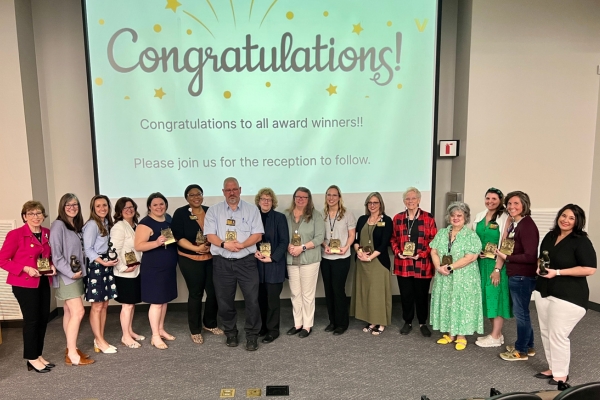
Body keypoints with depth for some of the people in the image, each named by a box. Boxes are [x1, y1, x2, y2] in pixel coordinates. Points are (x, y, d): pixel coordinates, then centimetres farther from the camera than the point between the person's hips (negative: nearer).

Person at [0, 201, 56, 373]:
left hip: (43, 282, 6)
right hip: (24, 283, -6)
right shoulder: (15, 235, -12)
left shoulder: (48, 234, 6)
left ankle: (39, 355, 24)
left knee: (43, 318, 10)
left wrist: (52, 266, -1)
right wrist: (25, 268, -23)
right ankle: (32, 359, 12)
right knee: (31, 319, -2)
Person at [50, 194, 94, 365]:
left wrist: (80, 270, 3)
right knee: (78, 312, -12)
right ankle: (72, 354, -5)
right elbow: (56, 255, -17)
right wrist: (70, 273, -18)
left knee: (70, 313, 12)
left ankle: (71, 348, 19)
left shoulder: (77, 226, 12)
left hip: (77, 274, 8)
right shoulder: (58, 225, -12)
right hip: (66, 276, -8)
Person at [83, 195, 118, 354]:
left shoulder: (107, 223, 13)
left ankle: (100, 339, 20)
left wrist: (109, 261, 3)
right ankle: (100, 341, 9)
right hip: (96, 266, -8)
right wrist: (102, 262, -22)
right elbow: (88, 249, -15)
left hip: (107, 265, 8)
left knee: (104, 305, 11)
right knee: (97, 306, -1)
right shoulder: (91, 225, -11)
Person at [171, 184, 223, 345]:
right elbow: (178, 237, -11)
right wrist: (196, 248, -21)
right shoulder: (180, 213, -5)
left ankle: (210, 324, 28)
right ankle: (195, 330, 21)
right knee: (195, 294, 5)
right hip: (190, 260, -3)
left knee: (214, 292, 5)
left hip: (211, 258, 4)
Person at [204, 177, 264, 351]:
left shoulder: (252, 209, 3)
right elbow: (210, 236, -2)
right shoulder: (213, 210, 5)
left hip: (246, 261, -1)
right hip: (222, 263, 1)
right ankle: (230, 333, 29)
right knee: (225, 301, 10)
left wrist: (241, 245, -18)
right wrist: (225, 244, -19)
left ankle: (252, 336, 14)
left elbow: (257, 235, -3)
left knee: (252, 300, -1)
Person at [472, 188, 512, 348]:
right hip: (481, 262, 6)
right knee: (487, 297, 11)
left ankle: (495, 337, 9)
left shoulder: (505, 219, -9)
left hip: (496, 263, -6)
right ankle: (496, 333, 23)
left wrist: (498, 268, -17)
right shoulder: (479, 217, 9)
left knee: (496, 296, -1)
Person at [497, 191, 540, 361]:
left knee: (520, 313, 3)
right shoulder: (514, 223, 9)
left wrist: (506, 257, -18)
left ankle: (521, 351, 17)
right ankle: (528, 346, 33)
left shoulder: (527, 225, -19)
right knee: (521, 312, 19)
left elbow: (530, 256, -23)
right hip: (515, 275, 9)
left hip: (523, 276, -9)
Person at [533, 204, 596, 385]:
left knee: (558, 335, -2)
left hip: (568, 296, -8)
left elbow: (589, 269, -20)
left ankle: (561, 374, 16)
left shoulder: (581, 241, -13)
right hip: (543, 292, 8)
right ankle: (552, 368, 30)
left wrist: (558, 272, -22)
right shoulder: (550, 236, 9)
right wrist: (539, 266, 0)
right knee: (546, 332, 15)